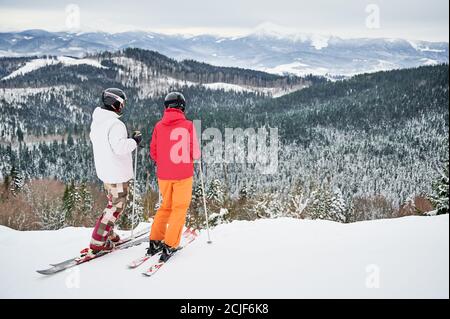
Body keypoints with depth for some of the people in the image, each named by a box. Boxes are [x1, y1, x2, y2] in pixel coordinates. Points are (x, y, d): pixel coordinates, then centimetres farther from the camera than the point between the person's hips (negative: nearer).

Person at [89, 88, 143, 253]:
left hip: (105, 171, 10)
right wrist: (135, 141, -15)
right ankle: (98, 242, 3)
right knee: (117, 206, 1)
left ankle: (109, 234, 34)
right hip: (117, 172, -9)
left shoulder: (97, 121, 8)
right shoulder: (115, 124, -22)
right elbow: (120, 148, -31)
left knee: (113, 202, 24)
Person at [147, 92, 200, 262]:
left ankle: (155, 241, 16)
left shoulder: (159, 126, -1)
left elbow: (153, 152, 3)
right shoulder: (188, 125, -9)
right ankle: (169, 246, 1)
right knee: (179, 209, 7)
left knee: (165, 206, 20)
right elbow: (195, 154, -8)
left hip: (163, 175, 4)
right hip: (183, 174, -3)